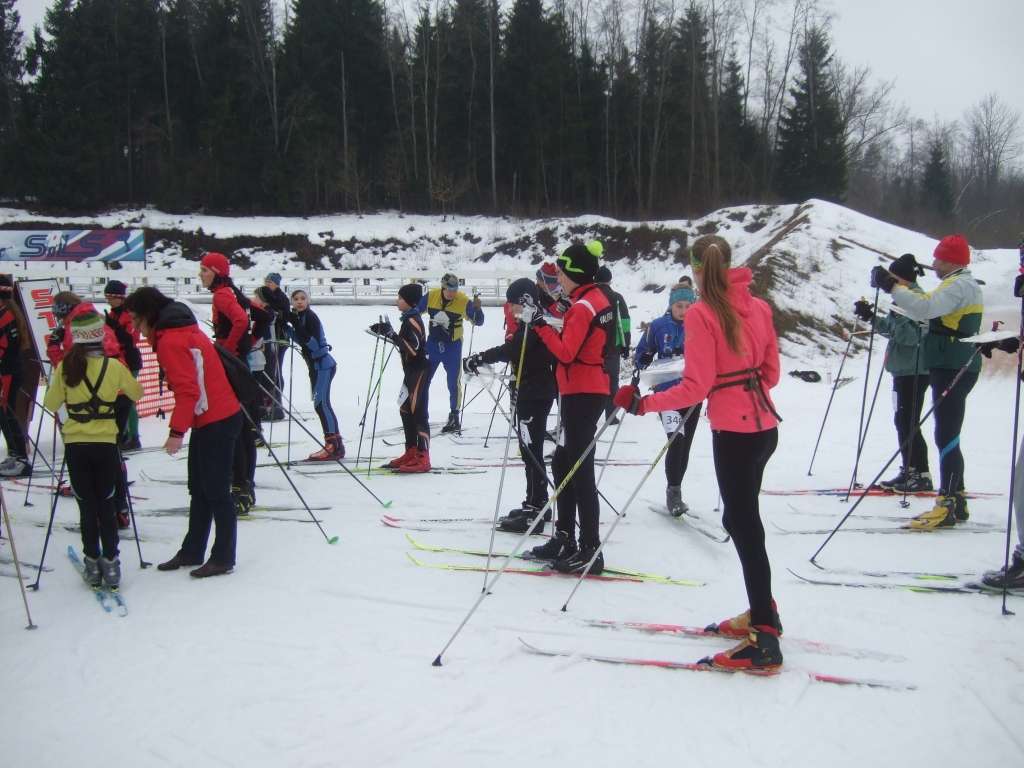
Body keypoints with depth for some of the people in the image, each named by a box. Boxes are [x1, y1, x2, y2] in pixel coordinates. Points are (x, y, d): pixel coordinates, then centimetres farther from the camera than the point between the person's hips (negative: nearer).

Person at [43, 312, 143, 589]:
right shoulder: (113, 366, -8)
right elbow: (137, 393, 7)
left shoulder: (65, 368, -7)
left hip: (75, 445, 0)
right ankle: (110, 563, 10)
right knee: (106, 506, 11)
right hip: (105, 443, 0)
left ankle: (92, 563, 14)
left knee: (87, 506, 10)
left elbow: (51, 404, 1)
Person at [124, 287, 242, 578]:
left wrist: (177, 431, -19)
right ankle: (192, 551, 26)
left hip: (216, 422, -10)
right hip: (210, 420, 10)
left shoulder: (170, 341, -16)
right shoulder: (181, 330, 14)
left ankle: (223, 558, 7)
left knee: (216, 491, -2)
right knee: (199, 490, 16)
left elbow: (187, 390, -23)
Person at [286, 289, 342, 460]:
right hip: (316, 365, 9)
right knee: (320, 404, 9)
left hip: (323, 365, -9)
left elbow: (313, 343, -23)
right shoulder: (299, 317, 10)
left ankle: (334, 445, -16)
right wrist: (286, 327, 3)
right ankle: (333, 446, 12)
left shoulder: (310, 317, -14)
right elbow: (301, 341, 14)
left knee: (321, 403, -14)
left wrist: (296, 324, -27)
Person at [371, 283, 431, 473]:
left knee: (418, 413, -9)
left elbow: (413, 349, -25)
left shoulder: (413, 321, -17)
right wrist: (386, 332, 16)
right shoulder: (409, 319, 13)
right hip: (412, 371, 10)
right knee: (406, 411, 14)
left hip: (419, 371, -10)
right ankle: (411, 453, 22)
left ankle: (422, 458, -7)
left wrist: (392, 334, -28)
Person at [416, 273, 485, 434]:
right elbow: (416, 310, 8)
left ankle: (454, 418, 16)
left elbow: (478, 322, -10)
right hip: (433, 343, 3)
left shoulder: (463, 301, -15)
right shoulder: (431, 296, -9)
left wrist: (477, 308, -27)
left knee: (453, 383, 1)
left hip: (453, 346, -3)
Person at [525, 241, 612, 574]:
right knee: (563, 463, 15)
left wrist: (543, 328, -9)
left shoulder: (583, 306, -16)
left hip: (581, 394, -10)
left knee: (579, 470, -6)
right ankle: (565, 538, 22)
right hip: (590, 390, 10)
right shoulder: (599, 298, 12)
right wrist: (556, 323, 7)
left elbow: (566, 352, -19)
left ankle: (590, 551, -2)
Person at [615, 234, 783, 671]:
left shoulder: (700, 314, -13)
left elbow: (696, 387, -17)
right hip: (765, 426, 7)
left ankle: (765, 639, 6)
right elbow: (771, 373, 11)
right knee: (742, 517, 20)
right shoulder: (758, 307, 6)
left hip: (734, 432, -7)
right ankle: (762, 612, 32)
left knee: (743, 524, 0)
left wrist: (643, 403, -10)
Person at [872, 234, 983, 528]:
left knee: (946, 437, -9)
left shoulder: (959, 285, -13)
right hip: (952, 369, 11)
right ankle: (954, 500, 22)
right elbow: (929, 312, 23)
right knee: (947, 437, 15)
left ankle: (949, 505, -7)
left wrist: (893, 286, -20)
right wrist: (901, 289, 14)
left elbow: (924, 308, -28)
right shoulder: (962, 284, 20)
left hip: (953, 370, -11)